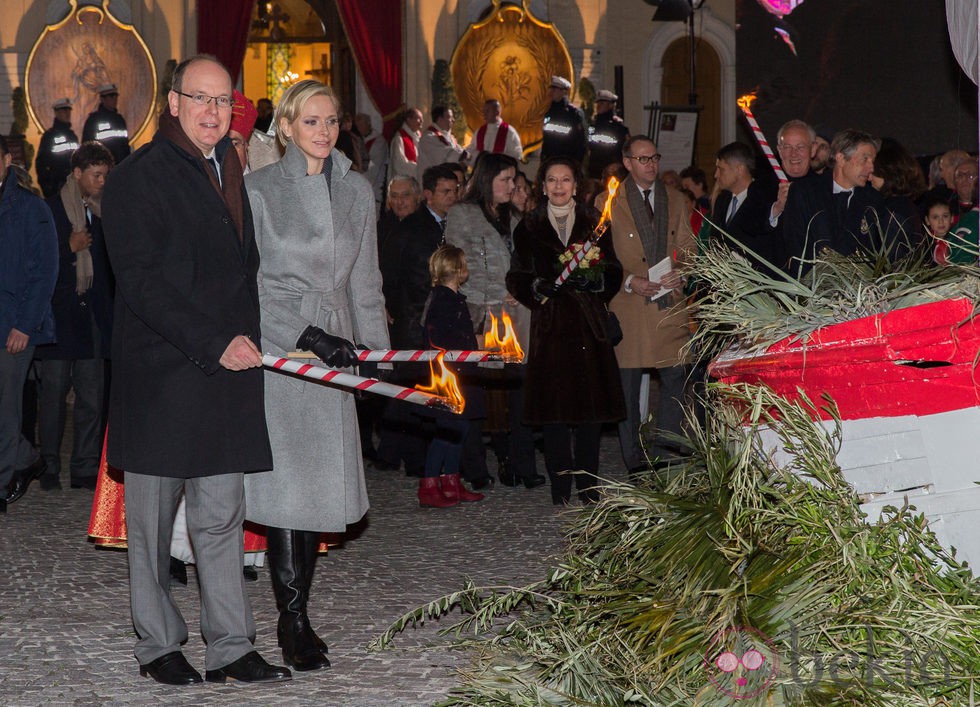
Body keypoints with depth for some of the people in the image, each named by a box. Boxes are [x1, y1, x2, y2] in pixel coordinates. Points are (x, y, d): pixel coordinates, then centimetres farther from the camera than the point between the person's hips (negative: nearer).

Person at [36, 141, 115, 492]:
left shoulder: (104, 212, 11)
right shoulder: (50, 210, 0)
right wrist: (70, 248, -13)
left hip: (93, 315, 3)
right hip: (59, 315, -3)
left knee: (92, 398, 1)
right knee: (54, 393, -1)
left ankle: (85, 469, 6)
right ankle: (50, 468, 6)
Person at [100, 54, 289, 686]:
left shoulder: (236, 175, 16)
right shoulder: (138, 180, -6)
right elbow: (142, 284, -14)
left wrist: (247, 339, 8)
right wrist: (215, 342, -18)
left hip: (228, 373, 5)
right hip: (159, 373, -5)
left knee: (223, 516, 5)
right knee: (153, 520, 5)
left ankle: (231, 648, 8)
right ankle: (158, 645, 15)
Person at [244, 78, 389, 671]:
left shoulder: (357, 190, 13)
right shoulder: (261, 189, -2)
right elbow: (253, 283, -7)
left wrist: (379, 348, 11)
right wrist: (305, 334, -16)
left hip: (335, 349, 5)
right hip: (277, 347, -5)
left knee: (321, 479, 3)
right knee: (287, 478, -9)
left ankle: (298, 615, 11)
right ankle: (292, 620, -5)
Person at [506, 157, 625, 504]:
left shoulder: (593, 222, 11)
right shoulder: (529, 227, 9)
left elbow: (613, 271, 8)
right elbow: (516, 278, 6)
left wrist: (593, 280, -12)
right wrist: (541, 287, -13)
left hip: (589, 323, 1)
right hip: (550, 325, -1)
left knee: (590, 398, -2)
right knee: (554, 402, -5)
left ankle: (588, 485, 5)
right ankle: (560, 486, 1)